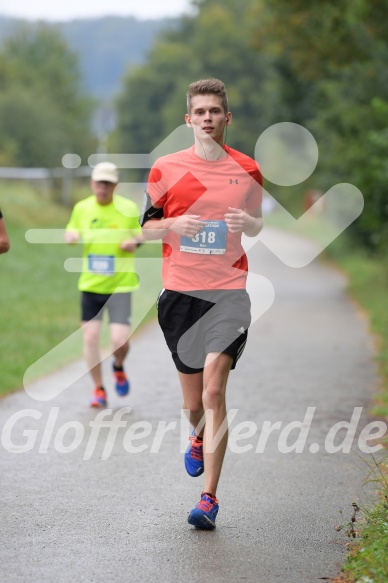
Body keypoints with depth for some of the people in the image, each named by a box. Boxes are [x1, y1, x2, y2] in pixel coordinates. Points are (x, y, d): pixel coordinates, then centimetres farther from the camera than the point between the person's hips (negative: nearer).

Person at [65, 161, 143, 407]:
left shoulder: (128, 208, -5)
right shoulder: (82, 208, 2)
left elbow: (139, 234, 8)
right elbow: (71, 233, 14)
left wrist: (134, 242, -14)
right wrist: (71, 236, -10)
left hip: (120, 284, -2)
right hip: (90, 284, 2)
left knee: (120, 340, -11)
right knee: (90, 337, -2)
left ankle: (119, 367, 24)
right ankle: (99, 389, 15)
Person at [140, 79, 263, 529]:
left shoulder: (247, 170, 6)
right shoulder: (165, 169, 4)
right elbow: (146, 226, 10)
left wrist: (247, 223, -6)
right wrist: (175, 224, -12)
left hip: (228, 292, -1)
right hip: (178, 292, 2)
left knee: (213, 392, -16)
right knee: (193, 401, 10)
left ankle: (209, 499, -13)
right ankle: (199, 437, 48)